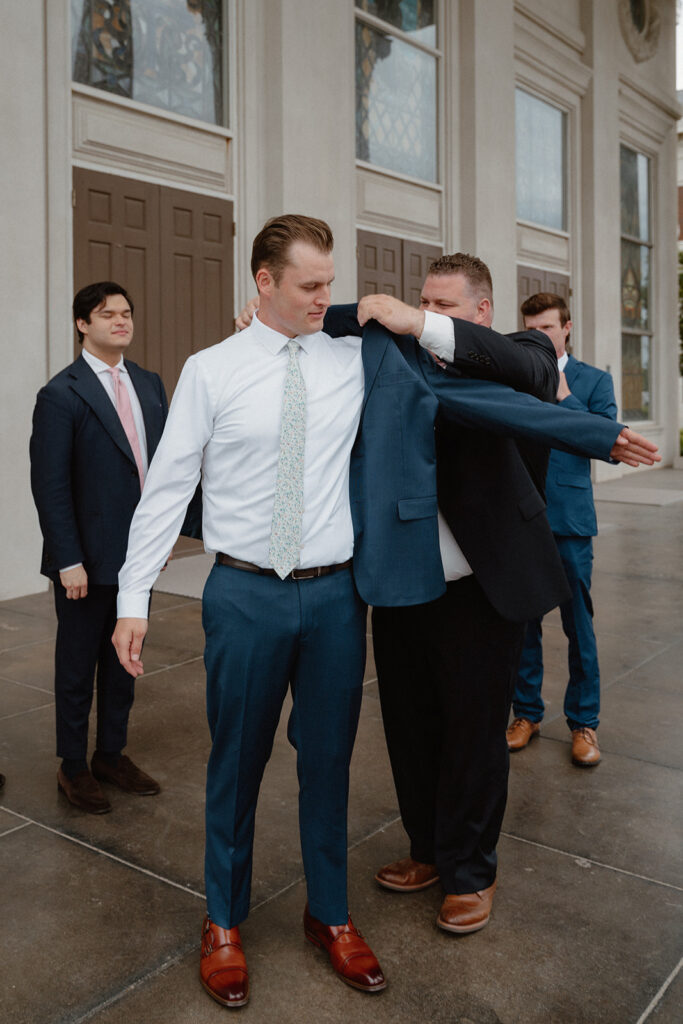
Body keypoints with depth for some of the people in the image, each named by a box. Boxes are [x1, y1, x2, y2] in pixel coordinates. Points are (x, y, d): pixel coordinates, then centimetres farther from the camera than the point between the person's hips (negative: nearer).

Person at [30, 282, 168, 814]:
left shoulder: (149, 385, 8)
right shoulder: (61, 395, -10)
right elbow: (50, 484, -13)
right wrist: (68, 560, -16)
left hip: (139, 552, 6)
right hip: (88, 560, -6)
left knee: (124, 661, 17)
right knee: (78, 666, 10)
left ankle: (112, 755, 33)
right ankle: (74, 767, 26)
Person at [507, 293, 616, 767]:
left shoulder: (594, 381, 6)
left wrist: (564, 396, -9)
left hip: (569, 520, -1)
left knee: (579, 625, 4)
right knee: (523, 622, 9)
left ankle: (583, 722, 18)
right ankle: (527, 712, 25)